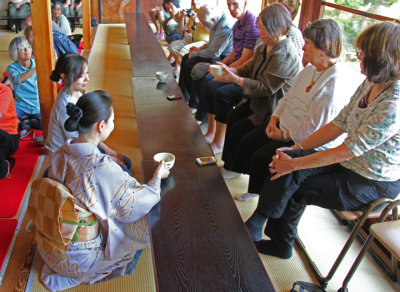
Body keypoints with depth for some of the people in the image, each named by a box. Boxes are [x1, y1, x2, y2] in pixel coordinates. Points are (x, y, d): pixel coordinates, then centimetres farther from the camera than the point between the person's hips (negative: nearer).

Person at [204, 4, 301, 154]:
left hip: (270, 105, -10)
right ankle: (211, 133, 12)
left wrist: (235, 79, -27)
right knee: (212, 87, 3)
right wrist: (229, 70, -7)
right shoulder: (266, 46, 5)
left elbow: (266, 88, -26)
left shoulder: (285, 55, -24)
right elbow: (249, 69, 12)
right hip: (254, 93, 10)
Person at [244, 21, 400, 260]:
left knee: (292, 188, -15)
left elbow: (348, 151, -26)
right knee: (287, 161, -11)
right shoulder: (370, 84, 0)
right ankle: (280, 242, 2)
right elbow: (339, 124, 2)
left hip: (373, 184, -7)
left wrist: (295, 164, -20)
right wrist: (296, 150, -6)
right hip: (350, 164, 8)